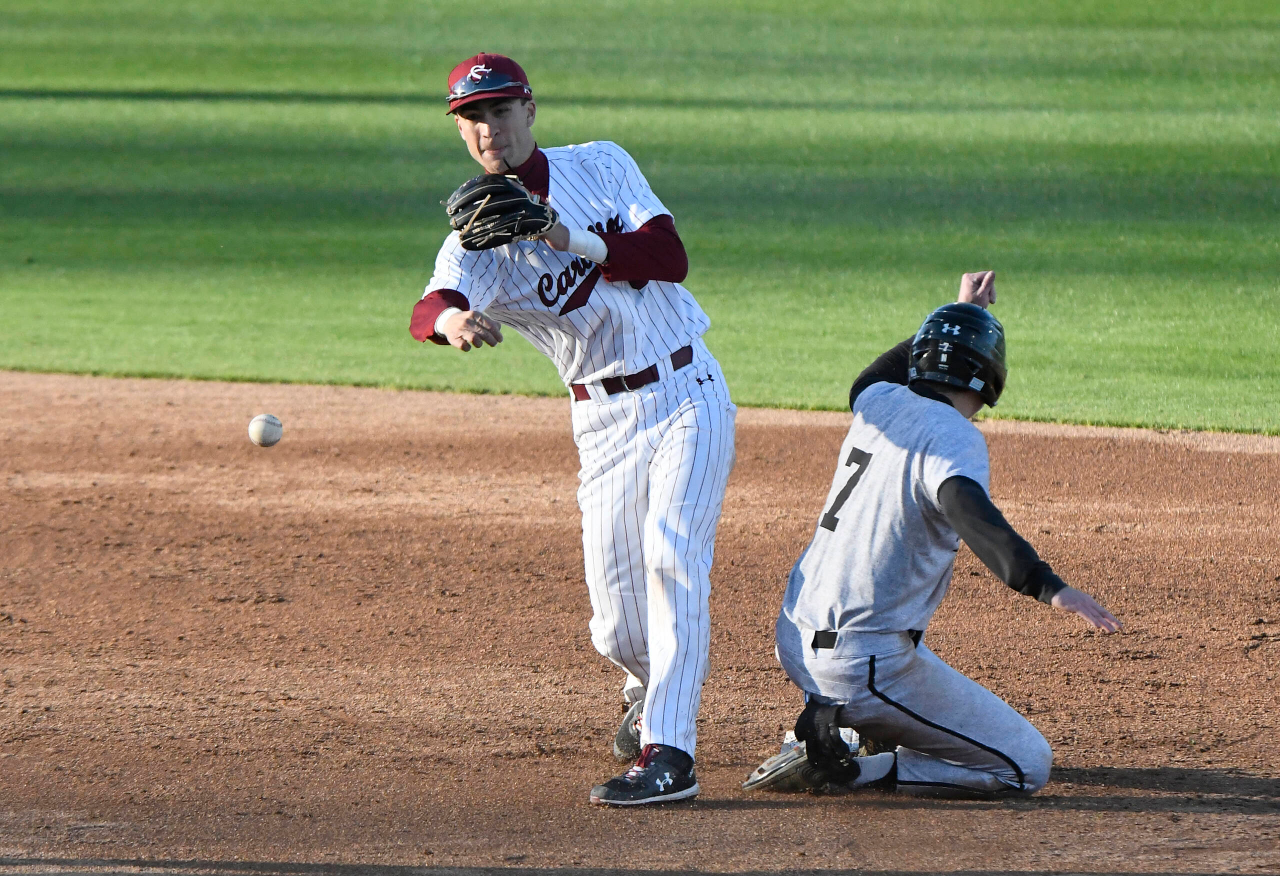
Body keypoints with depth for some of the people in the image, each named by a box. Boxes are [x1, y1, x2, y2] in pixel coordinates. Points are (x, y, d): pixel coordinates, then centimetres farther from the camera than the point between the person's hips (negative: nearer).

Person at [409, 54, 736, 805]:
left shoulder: (601, 166, 0)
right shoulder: (476, 235, -2)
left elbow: (670, 256, -13)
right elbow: (431, 306, -24)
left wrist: (576, 242, -29)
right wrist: (452, 319, -49)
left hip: (686, 396, -2)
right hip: (604, 423, 2)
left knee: (672, 555, -21)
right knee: (617, 629, 0)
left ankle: (669, 752, -24)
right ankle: (652, 690, 37)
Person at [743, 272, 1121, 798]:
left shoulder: (880, 403, 8)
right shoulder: (953, 436, -13)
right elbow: (965, 506, -36)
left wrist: (963, 314, 43)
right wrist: (1046, 586, -48)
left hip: (795, 639, 9)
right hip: (868, 667, -8)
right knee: (1027, 767, -1)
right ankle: (840, 767, -11)